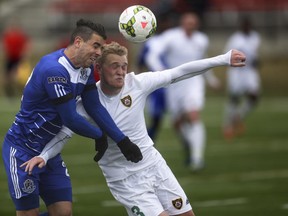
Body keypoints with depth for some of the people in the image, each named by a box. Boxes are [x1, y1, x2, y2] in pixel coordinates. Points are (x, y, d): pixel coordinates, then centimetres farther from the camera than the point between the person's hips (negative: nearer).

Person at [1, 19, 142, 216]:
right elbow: (71, 120, -24)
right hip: (22, 150, -8)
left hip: (48, 149, 8)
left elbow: (95, 107, 3)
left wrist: (122, 141, -3)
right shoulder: (54, 69, -27)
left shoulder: (86, 68, 1)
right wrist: (100, 136, -8)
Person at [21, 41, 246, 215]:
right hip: (125, 178, -5)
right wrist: (42, 156, -28)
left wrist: (224, 59, -11)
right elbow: (64, 133, -10)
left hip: (154, 163, 5)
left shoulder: (137, 83, -10)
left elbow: (179, 72, -9)